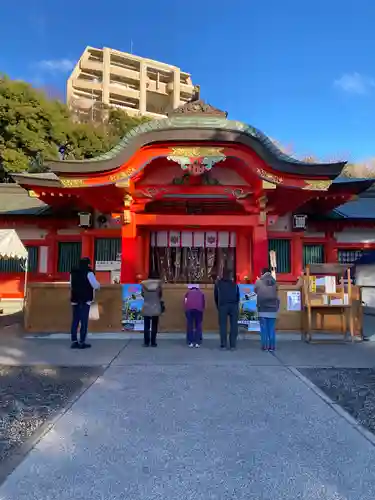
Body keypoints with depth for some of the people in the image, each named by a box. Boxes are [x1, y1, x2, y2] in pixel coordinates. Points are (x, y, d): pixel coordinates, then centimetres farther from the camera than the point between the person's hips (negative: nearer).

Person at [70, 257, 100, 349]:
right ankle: (82, 342, 0)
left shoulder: (73, 272, 11)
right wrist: (98, 285, 10)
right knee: (84, 321, -2)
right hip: (85, 300, -6)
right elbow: (96, 285, -12)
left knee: (75, 320, 9)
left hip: (75, 300, 6)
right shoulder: (88, 273, -10)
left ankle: (74, 341, 10)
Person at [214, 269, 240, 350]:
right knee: (234, 325, 2)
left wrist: (218, 307, 21)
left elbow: (216, 296, 15)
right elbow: (238, 296, 18)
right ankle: (233, 345, -1)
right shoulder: (234, 284, 21)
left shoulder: (218, 283, 17)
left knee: (223, 325, 0)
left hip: (223, 306, -1)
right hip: (234, 306, 1)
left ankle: (223, 345, -3)